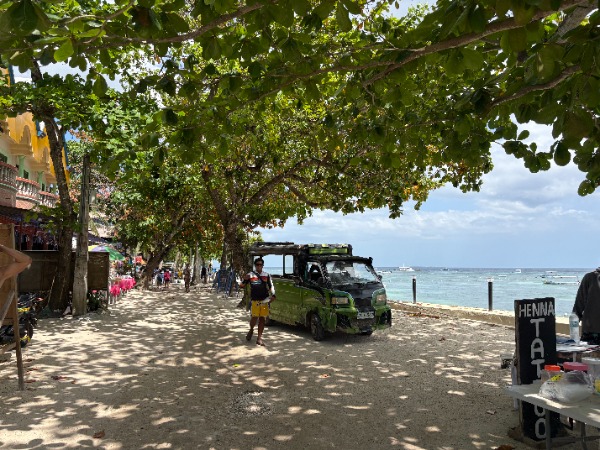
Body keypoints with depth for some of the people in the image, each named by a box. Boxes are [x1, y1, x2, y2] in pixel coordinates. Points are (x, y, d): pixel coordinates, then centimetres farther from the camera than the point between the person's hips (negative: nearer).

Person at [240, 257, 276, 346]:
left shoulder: (266, 275, 10)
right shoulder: (250, 275, 4)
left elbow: (271, 286, 14)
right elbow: (242, 285, 6)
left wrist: (273, 295, -1)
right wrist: (245, 279, -15)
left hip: (265, 301, 2)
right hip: (255, 301, -2)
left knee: (262, 319, 3)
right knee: (254, 318, -9)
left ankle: (259, 338, 11)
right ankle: (251, 330, 24)